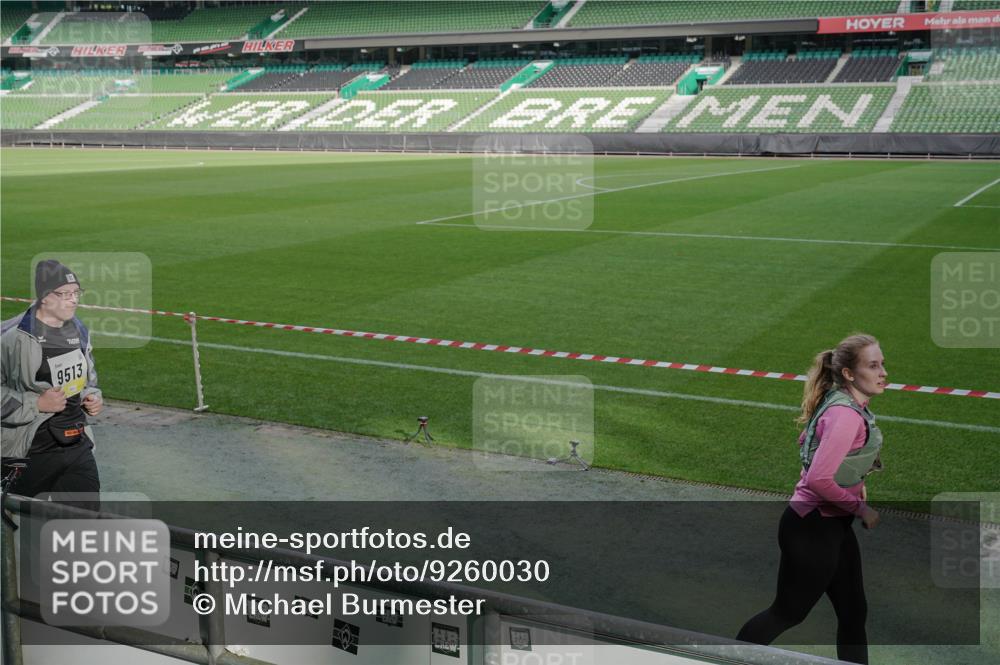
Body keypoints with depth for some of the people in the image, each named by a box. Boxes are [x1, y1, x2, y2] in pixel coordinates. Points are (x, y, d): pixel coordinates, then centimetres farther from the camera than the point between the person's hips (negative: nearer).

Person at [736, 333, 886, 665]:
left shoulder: (846, 407, 4)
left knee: (853, 612, 15)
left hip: (834, 525, 9)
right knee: (787, 613, 8)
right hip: (812, 528, -9)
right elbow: (819, 480, -30)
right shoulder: (846, 415, -25)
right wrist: (860, 507, -16)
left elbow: (806, 440, 21)